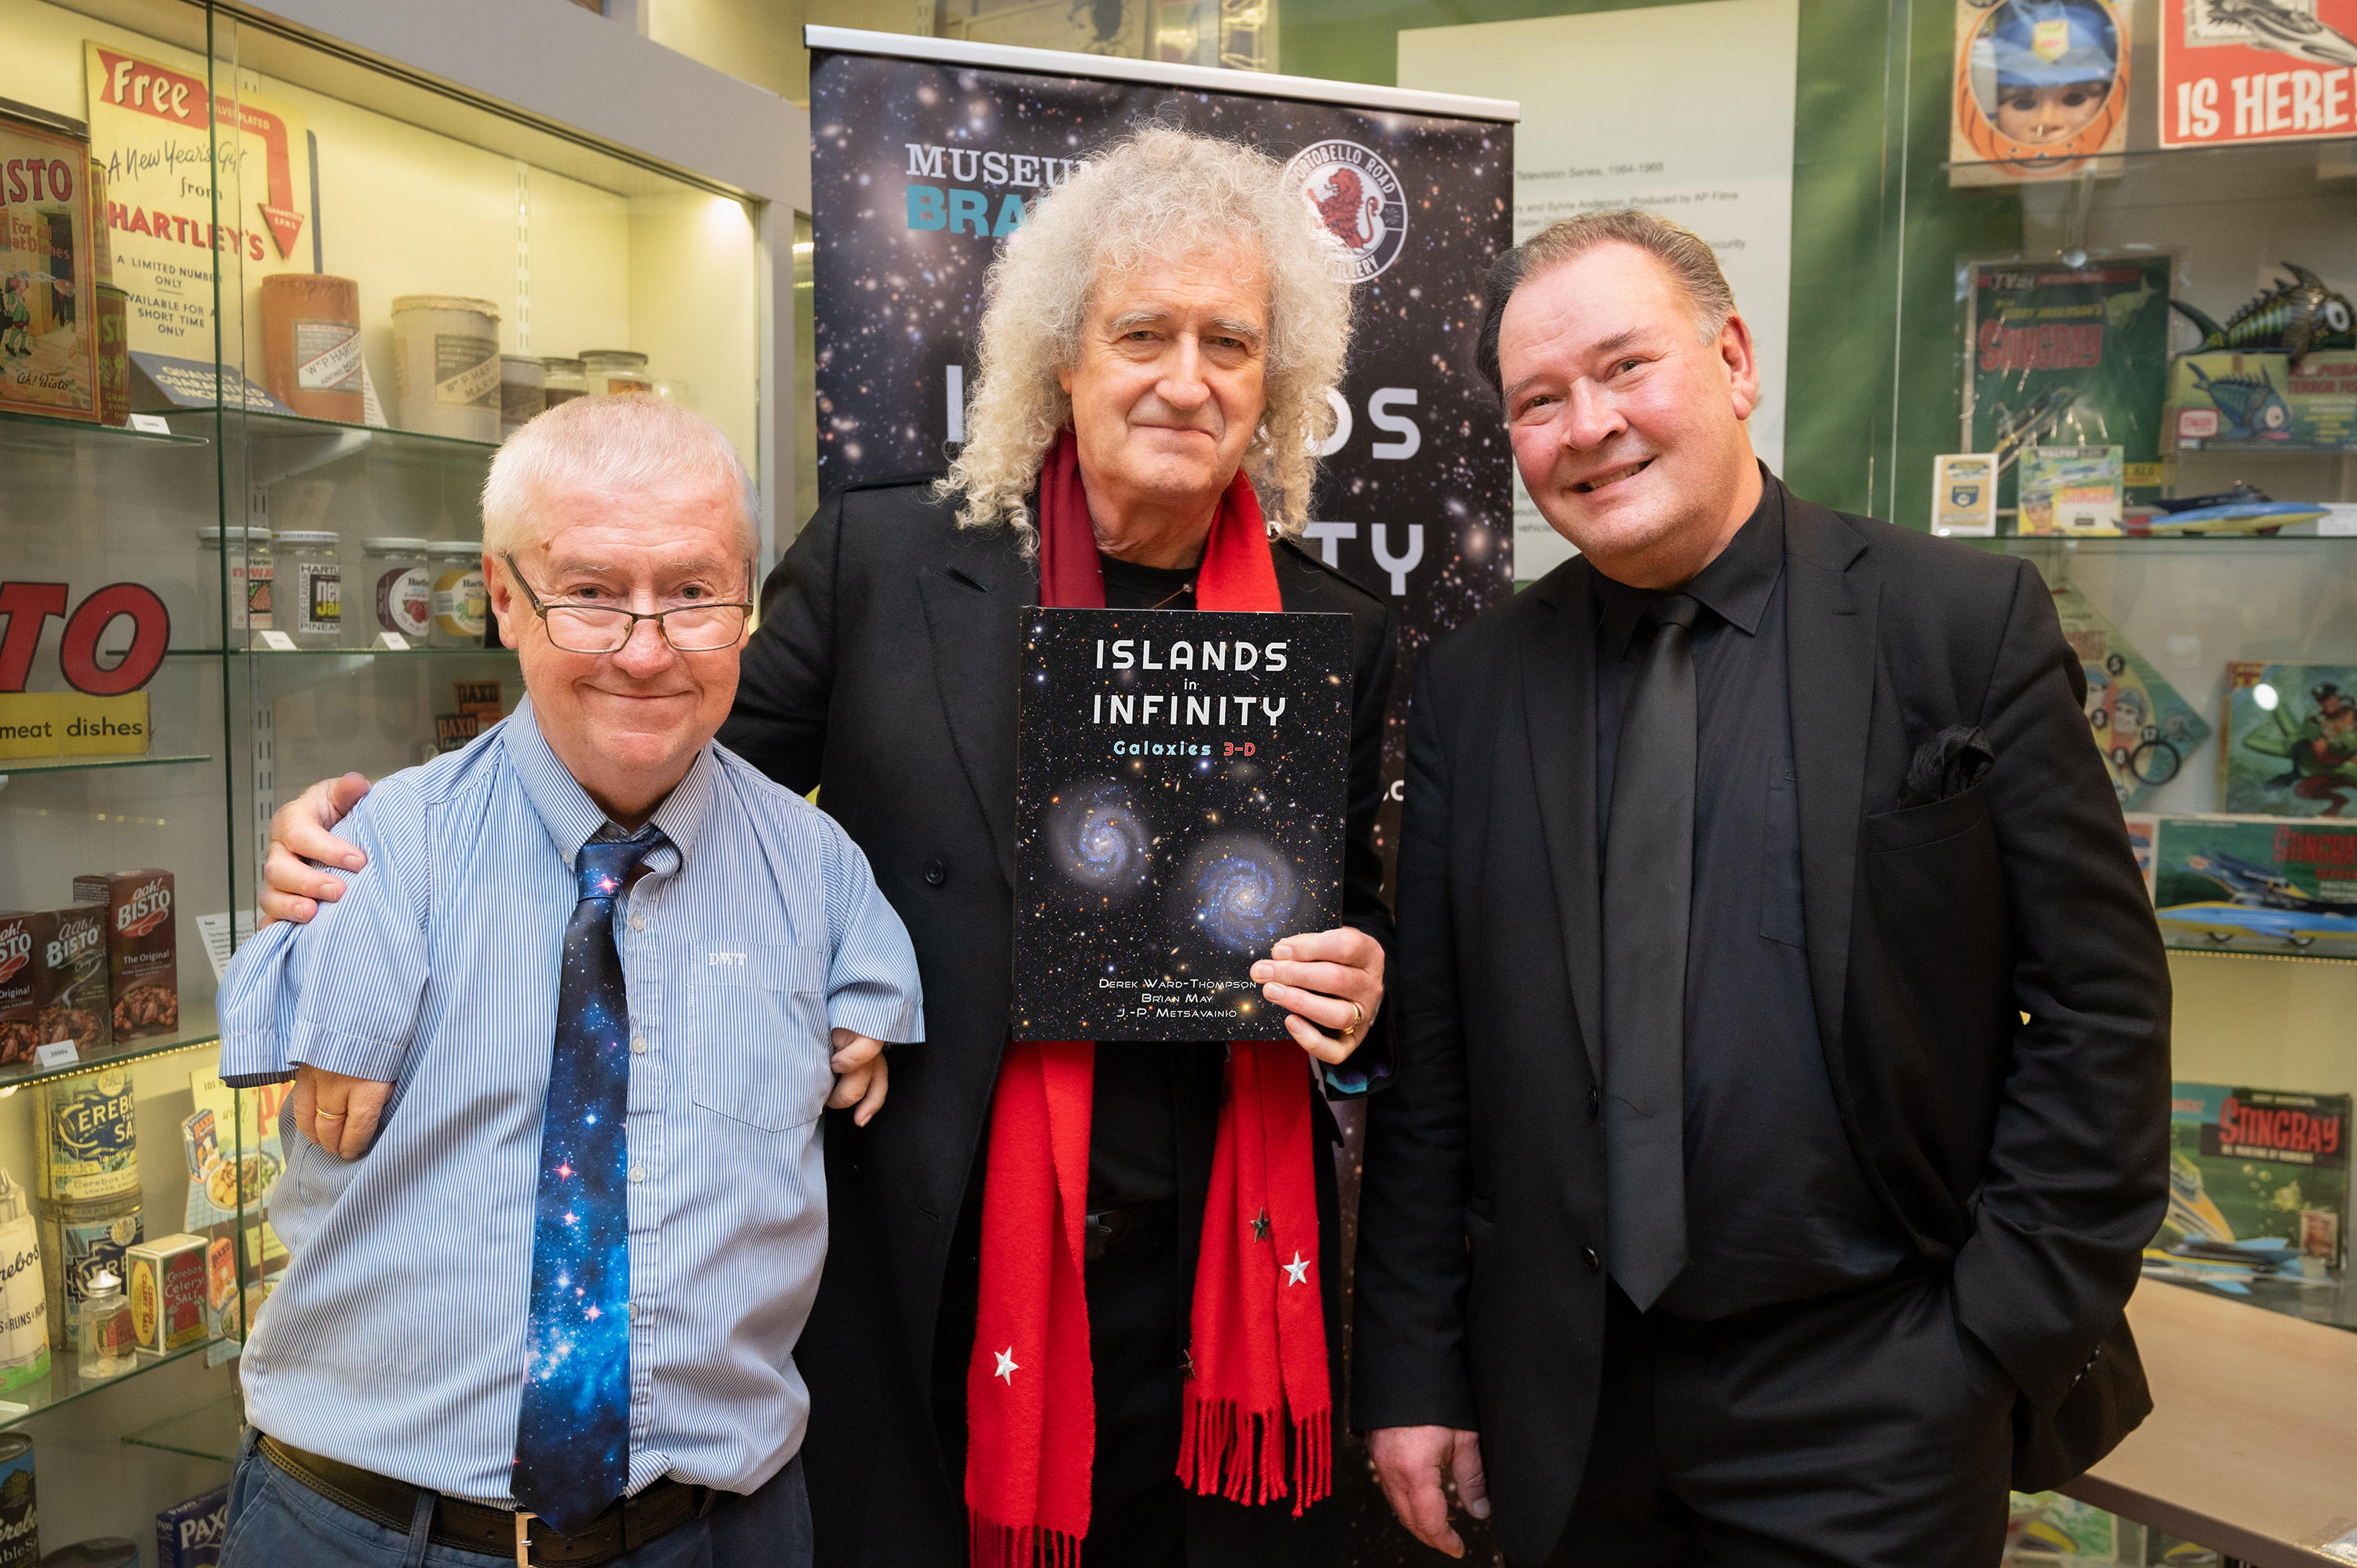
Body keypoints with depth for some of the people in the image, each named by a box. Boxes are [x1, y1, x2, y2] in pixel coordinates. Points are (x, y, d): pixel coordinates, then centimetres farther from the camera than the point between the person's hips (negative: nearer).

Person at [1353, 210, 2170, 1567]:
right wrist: (1413, 1370, 2)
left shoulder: (1969, 625, -6)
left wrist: (2015, 1340, -7)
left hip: (1873, 1403, -2)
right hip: (1563, 1402, 3)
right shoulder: (1476, 682, 1)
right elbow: (1430, 1061, 2)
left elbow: (2101, 1004, -4)